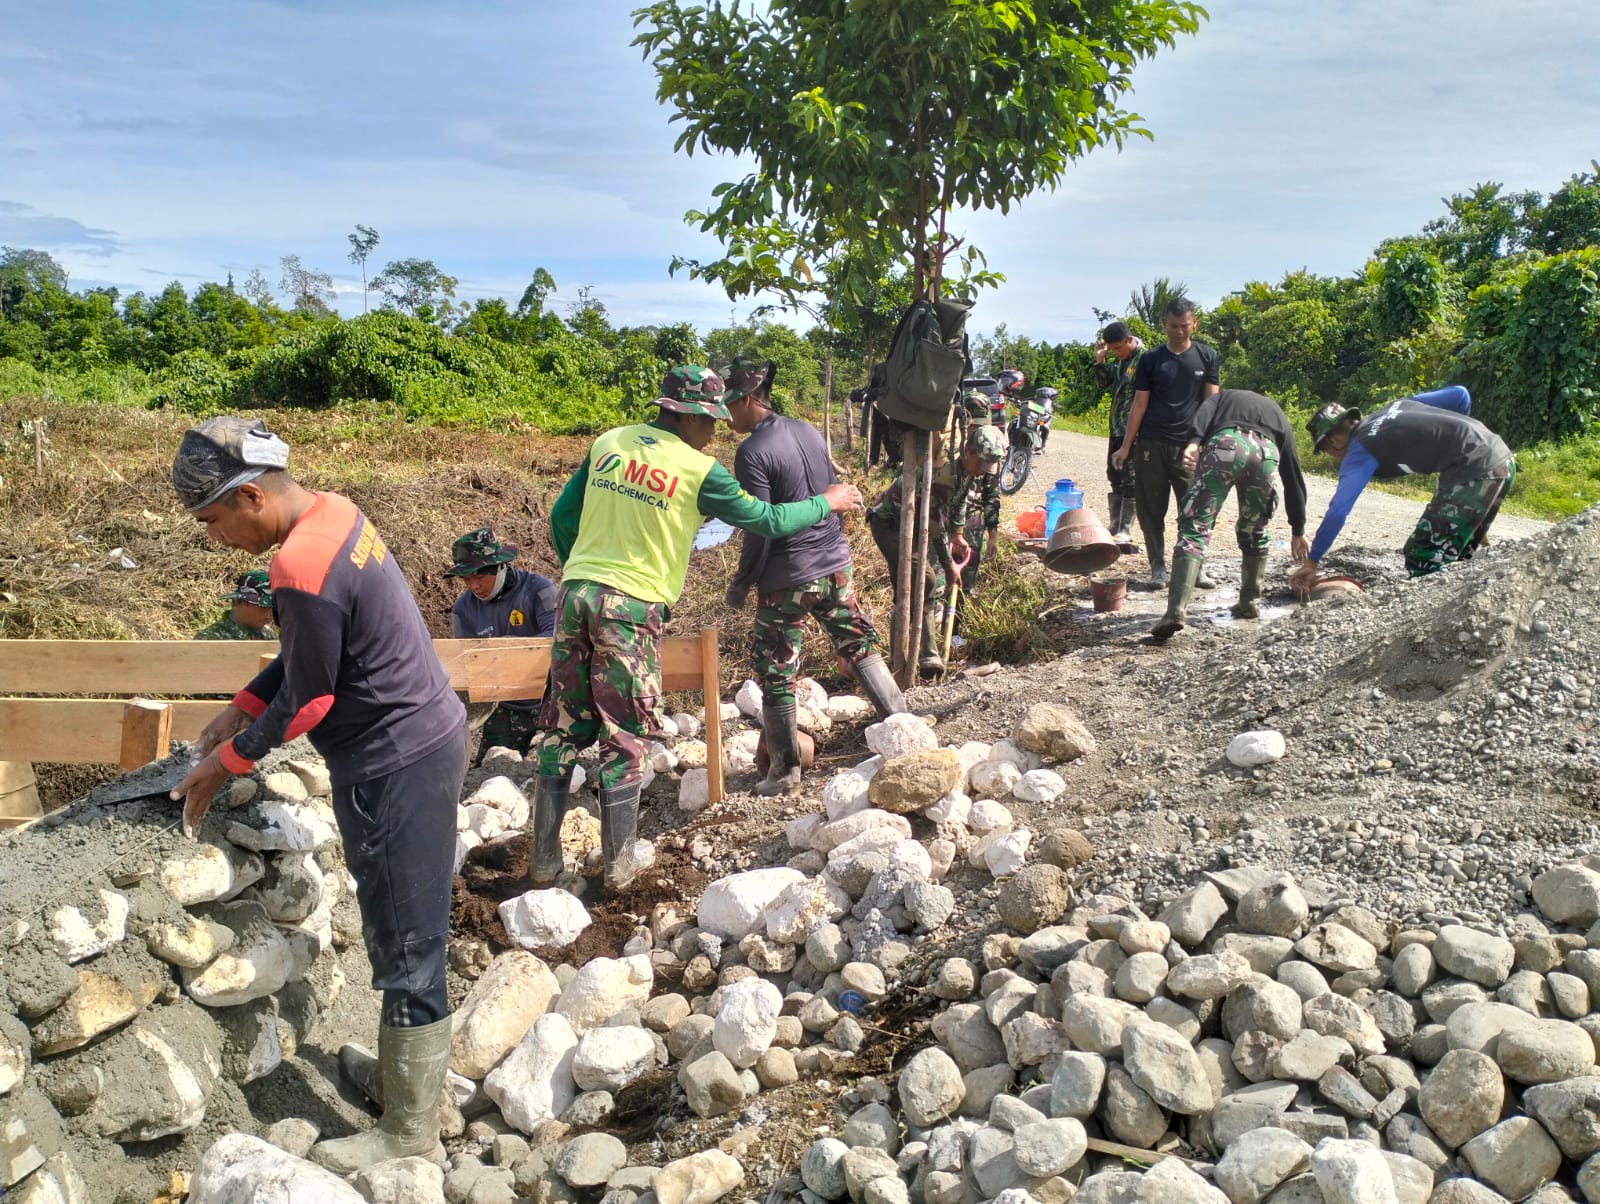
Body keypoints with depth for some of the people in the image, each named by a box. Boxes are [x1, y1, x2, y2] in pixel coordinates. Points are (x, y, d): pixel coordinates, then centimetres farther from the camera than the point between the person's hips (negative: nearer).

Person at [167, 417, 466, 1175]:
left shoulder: (303, 569, -25)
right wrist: (240, 709, 13)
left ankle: (409, 1130, 18)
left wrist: (227, 761, -1)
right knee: (405, 935, 21)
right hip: (426, 735, 10)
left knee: (404, 949, 3)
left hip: (394, 766, -10)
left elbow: (307, 701, -15)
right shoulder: (332, 513, 4)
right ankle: (411, 1072, 37)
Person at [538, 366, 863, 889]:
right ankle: (620, 861, 19)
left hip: (575, 592, 5)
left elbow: (561, 518, 12)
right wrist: (827, 502, 17)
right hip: (631, 608, -5)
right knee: (624, 737, 8)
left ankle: (544, 858, 19)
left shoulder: (607, 443, 8)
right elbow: (766, 520, 2)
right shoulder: (698, 470, -6)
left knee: (564, 729, 12)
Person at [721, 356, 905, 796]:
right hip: (835, 565, 7)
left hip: (787, 579, -7)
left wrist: (740, 583, -6)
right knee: (859, 645, 20)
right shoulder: (808, 431, 5)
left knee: (775, 672, 6)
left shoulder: (753, 453, -18)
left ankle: (785, 772, 13)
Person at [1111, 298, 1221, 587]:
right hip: (1151, 444, 1)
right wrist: (1125, 447, 3)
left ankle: (1196, 568, 9)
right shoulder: (1151, 359, 6)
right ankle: (1158, 567, 14)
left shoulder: (1207, 357, 6)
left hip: (1188, 446, 0)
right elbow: (1139, 404, 7)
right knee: (1151, 510, 3)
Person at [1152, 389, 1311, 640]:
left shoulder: (1222, 396, 39)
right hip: (1266, 454, 3)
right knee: (1254, 533, 26)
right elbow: (1294, 476, 43)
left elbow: (1202, 416, 11)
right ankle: (1250, 603, 32)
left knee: (1194, 529, -4)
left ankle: (1177, 609, -19)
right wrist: (1298, 530, 47)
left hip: (1225, 444, -2)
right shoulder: (1277, 413, 43)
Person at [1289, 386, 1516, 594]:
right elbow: (1460, 395, 16)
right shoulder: (1395, 406, 17)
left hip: (1474, 471, -9)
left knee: (1423, 561, -4)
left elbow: (1337, 511, -11)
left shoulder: (1359, 451, -4)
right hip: (1503, 460, 9)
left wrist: (1311, 563, -6)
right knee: (1458, 558, 20)